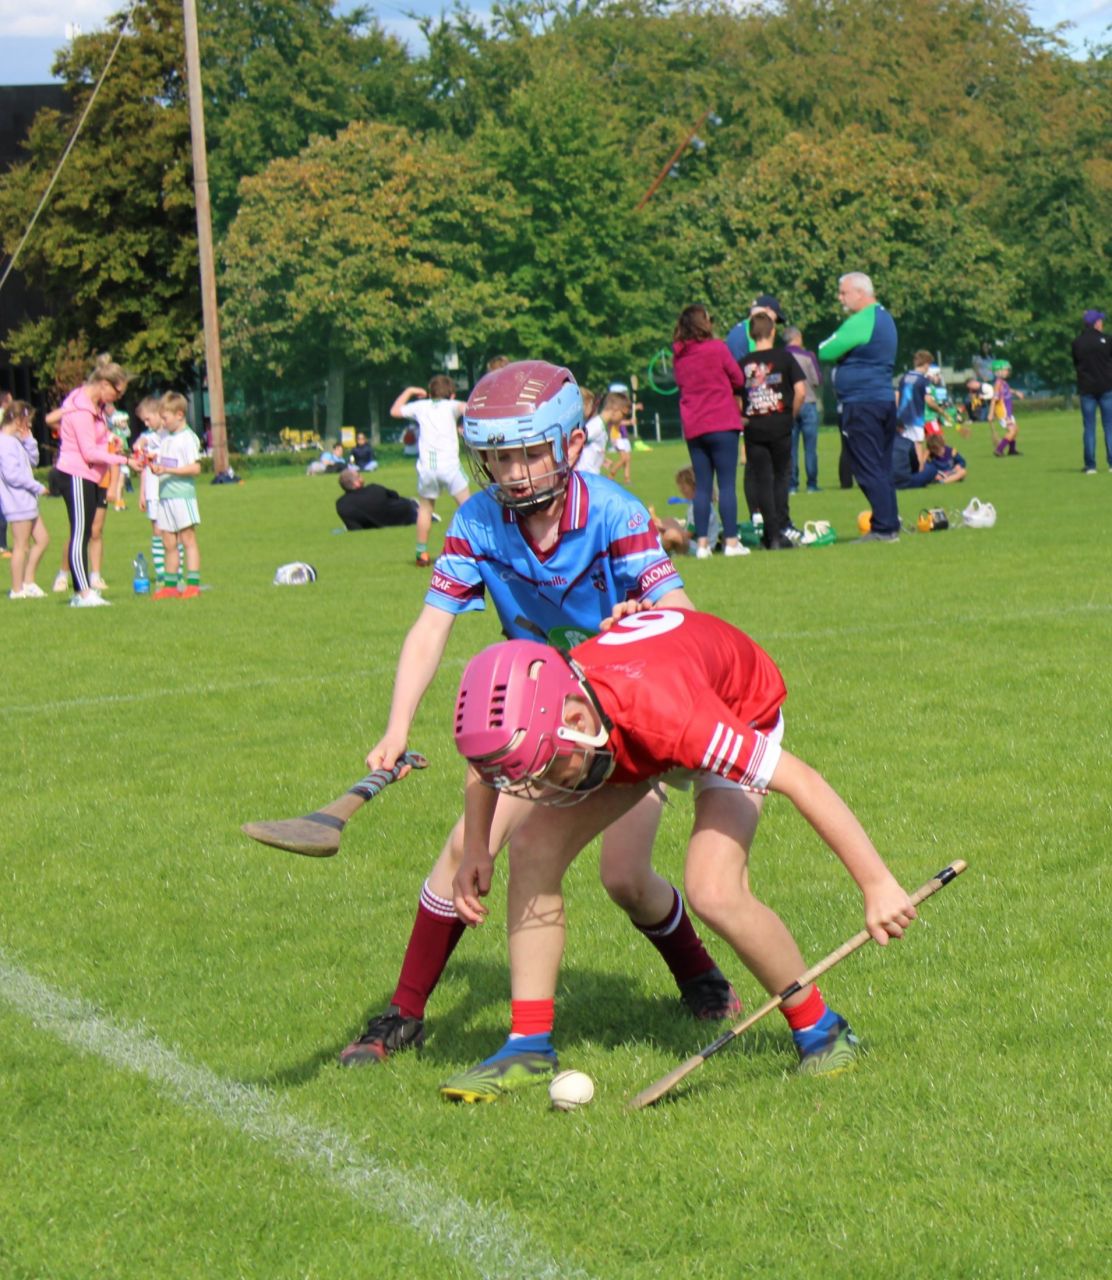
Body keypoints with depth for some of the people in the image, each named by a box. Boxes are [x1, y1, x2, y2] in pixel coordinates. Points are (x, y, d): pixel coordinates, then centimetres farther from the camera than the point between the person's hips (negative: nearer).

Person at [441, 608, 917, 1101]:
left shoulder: (667, 713, -47)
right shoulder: (535, 718, -31)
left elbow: (802, 780, -39)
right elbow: (483, 762, -1)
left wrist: (877, 884, -35)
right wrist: (475, 851, -11)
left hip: (743, 711, -5)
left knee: (714, 893, -25)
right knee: (534, 853, -12)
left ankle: (820, 1029, -1)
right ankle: (529, 1046, -2)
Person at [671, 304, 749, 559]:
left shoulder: (678, 355, 7)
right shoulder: (716, 348, -7)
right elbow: (738, 380, 1)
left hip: (692, 428, 5)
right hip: (722, 423, -5)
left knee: (702, 486, 7)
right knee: (727, 483, -3)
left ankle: (702, 543, 3)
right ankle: (731, 541, -7)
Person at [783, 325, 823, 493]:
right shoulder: (807, 356, -7)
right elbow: (817, 380, -7)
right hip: (808, 403, -2)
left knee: (790, 447, 5)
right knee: (810, 446, 2)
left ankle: (792, 484, 2)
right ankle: (812, 484, 1)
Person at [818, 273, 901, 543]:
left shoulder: (860, 322, -15)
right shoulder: (884, 318, 16)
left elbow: (825, 353, -13)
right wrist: (843, 356, 8)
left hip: (861, 404, -9)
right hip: (885, 400, 9)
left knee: (868, 470, -7)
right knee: (882, 468, 12)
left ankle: (884, 528, -9)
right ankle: (890, 525, 12)